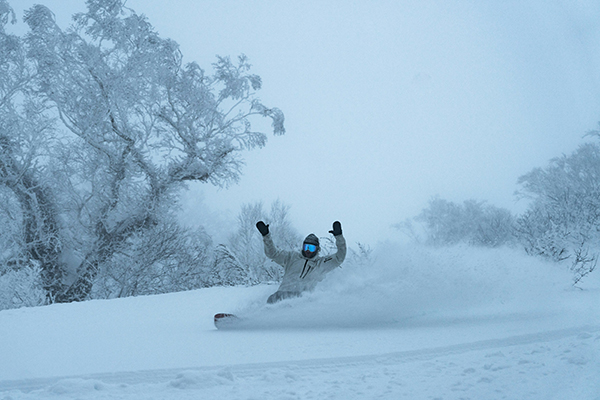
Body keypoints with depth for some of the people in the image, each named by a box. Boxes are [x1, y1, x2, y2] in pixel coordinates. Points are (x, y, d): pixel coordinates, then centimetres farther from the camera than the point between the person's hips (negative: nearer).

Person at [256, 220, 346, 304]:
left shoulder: (322, 263, 20)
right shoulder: (292, 257, 25)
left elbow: (339, 258, 12)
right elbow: (272, 253, 25)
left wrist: (339, 236, 1)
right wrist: (266, 235, 13)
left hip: (302, 295, 0)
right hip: (284, 292, 1)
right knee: (271, 300, -31)